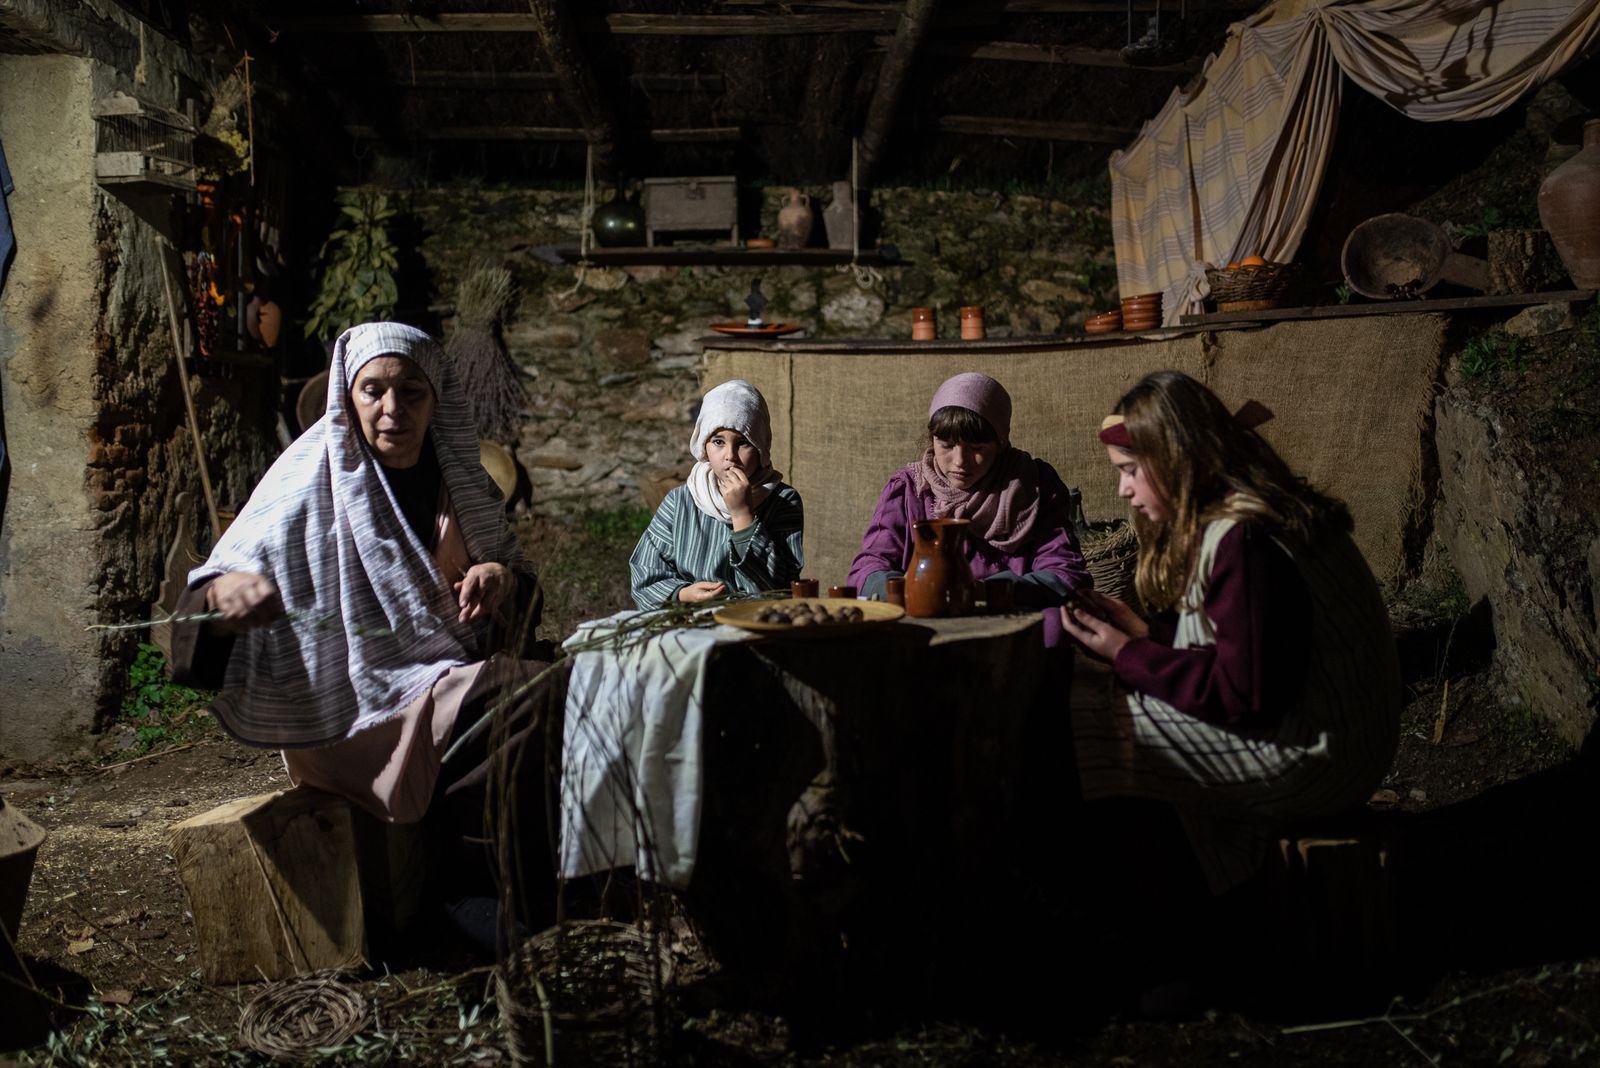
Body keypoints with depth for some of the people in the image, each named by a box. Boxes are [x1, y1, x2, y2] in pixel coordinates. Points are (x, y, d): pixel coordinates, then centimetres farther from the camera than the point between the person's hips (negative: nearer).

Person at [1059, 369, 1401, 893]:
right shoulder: (1240, 518, 9)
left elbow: (1246, 692, -23)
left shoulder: (1242, 541, -23)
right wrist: (1144, 632, 4)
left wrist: (1128, 656, -14)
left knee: (1070, 714, -12)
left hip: (1312, 760, -11)